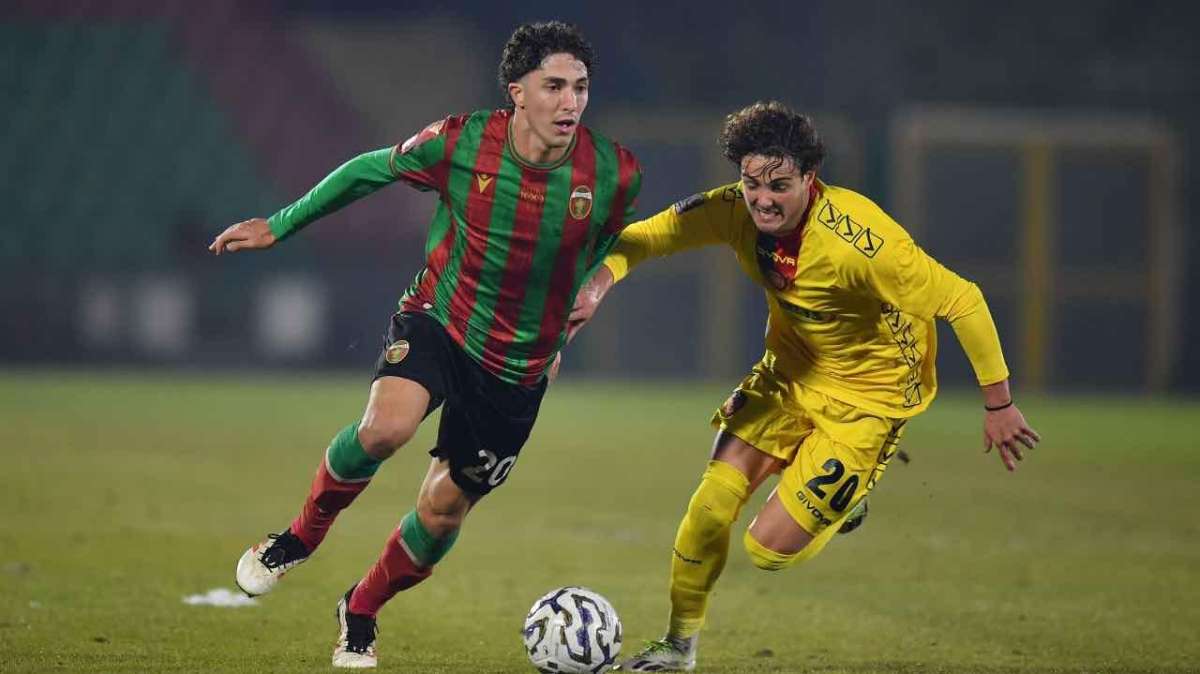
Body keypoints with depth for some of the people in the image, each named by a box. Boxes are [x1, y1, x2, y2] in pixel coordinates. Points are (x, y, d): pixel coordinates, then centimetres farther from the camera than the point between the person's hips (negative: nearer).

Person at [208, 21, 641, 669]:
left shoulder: (614, 172, -15)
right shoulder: (459, 142, -17)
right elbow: (370, 170, 2)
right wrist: (280, 225, 9)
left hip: (518, 369, 2)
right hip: (438, 321, -2)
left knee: (444, 510, 8)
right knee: (386, 426, -31)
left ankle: (361, 612, 36)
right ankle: (302, 535, -3)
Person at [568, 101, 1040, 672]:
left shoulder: (859, 242, -35)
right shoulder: (735, 211, -17)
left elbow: (962, 301, -28)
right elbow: (645, 236, -5)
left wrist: (999, 406, -21)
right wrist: (598, 285, -26)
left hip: (868, 394, -5)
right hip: (789, 370, 5)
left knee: (769, 550, -8)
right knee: (712, 502, -7)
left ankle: (847, 497, 25)